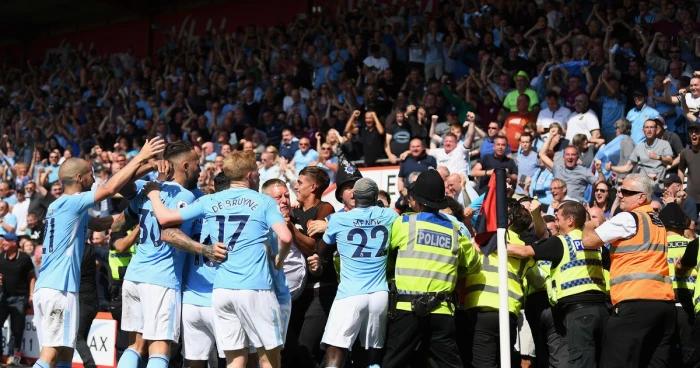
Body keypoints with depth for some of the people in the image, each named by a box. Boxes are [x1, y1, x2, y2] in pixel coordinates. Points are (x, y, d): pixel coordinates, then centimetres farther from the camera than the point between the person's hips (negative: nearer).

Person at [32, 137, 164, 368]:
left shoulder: (61, 206, 20)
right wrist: (140, 158, -14)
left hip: (45, 288, 10)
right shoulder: (71, 202, -8)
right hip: (59, 289, -10)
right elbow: (110, 188, -18)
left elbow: (98, 224, 28)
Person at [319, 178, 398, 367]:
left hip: (350, 295, -3)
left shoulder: (338, 220, -2)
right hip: (380, 294, 3)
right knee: (374, 352, 14)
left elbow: (322, 249, 15)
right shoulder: (389, 216, 4)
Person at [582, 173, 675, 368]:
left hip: (635, 302, -8)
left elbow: (589, 241, -4)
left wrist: (588, 226, 17)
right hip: (665, 301, 8)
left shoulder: (628, 218, -3)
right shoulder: (660, 222, 21)